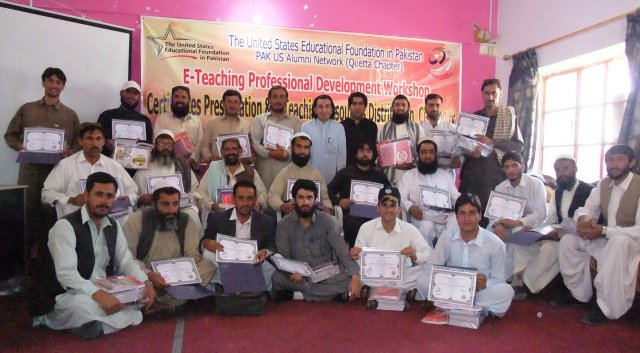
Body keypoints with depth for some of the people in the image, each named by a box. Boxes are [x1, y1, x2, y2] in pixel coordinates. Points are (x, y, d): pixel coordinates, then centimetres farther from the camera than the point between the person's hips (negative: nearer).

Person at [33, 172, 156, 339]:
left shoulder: (114, 226, 9)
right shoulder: (65, 226, -14)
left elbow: (126, 262, 7)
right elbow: (66, 273, -24)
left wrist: (146, 283, -13)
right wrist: (98, 294, -38)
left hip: (106, 292, 8)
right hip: (73, 295, -7)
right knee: (83, 305, -39)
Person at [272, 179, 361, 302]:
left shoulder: (327, 221, -1)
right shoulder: (284, 225, 0)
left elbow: (342, 251, -9)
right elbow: (283, 258, -5)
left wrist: (355, 276, -26)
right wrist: (291, 272, -29)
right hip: (298, 277, -1)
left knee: (348, 280, -29)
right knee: (277, 278, -31)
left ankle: (296, 293, -19)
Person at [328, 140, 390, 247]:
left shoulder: (379, 175, 23)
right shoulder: (345, 173, 18)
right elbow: (328, 192, 11)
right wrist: (339, 201, -8)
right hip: (351, 215, -1)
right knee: (354, 223, -37)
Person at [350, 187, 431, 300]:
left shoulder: (410, 230, 2)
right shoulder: (366, 228, 3)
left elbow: (429, 256, 2)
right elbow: (360, 259, 3)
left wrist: (415, 256, -17)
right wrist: (355, 256, -19)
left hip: (402, 284, 1)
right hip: (372, 283, -1)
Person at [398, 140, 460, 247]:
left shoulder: (446, 175, 21)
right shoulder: (409, 175, 13)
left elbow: (456, 197, 15)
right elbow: (401, 197, 3)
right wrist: (410, 207, -20)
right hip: (421, 219, -2)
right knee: (426, 226, -37)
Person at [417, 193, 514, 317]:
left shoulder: (495, 244, -10)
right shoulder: (447, 236, -5)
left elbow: (499, 281, -6)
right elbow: (431, 267, -5)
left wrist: (485, 283, -29)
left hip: (480, 293, -1)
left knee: (506, 291, -30)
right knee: (422, 280, -23)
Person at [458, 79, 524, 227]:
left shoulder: (509, 117, 6)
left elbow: (519, 146, -1)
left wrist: (492, 142, -13)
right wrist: (469, 151, -10)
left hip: (498, 172, -2)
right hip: (473, 171, 2)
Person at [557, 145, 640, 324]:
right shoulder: (603, 184, 2)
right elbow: (589, 209, 4)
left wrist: (604, 231, -33)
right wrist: (583, 218, -22)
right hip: (607, 240, 7)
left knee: (618, 242, -39)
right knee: (568, 240, -7)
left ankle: (606, 306, -28)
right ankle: (579, 293, 6)